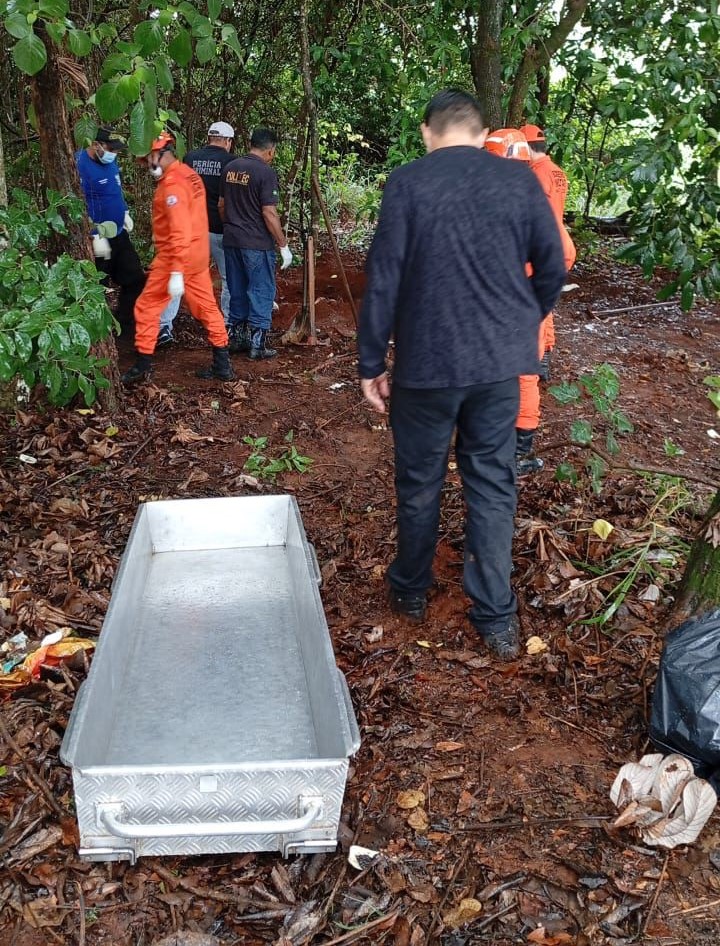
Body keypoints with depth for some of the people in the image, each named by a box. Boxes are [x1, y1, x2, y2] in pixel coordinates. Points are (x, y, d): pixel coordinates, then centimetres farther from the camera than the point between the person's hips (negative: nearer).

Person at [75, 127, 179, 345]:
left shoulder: (110, 161, 7)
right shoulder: (81, 166, -20)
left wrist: (125, 213, 14)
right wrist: (95, 237, -23)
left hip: (119, 234, 9)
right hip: (98, 239, -9)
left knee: (135, 279, 12)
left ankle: (128, 325, 24)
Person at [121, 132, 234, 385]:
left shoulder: (172, 183, -19)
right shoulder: (188, 174, 10)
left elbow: (179, 231, -26)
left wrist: (176, 272, -28)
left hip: (175, 257, -9)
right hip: (198, 254, 9)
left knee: (146, 308, 3)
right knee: (207, 307, 12)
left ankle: (142, 366, 9)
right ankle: (222, 365, 16)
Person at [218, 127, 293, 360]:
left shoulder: (230, 167, 8)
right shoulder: (266, 173, -14)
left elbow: (222, 205, 14)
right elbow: (269, 214, -17)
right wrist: (283, 245, -11)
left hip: (231, 240, 7)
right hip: (257, 244, -7)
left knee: (237, 292, 16)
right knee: (261, 292, 2)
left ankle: (235, 337, 23)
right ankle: (257, 343, 3)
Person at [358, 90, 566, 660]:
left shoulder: (407, 182, -7)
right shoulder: (520, 179, 1)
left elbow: (383, 280, -8)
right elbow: (552, 267, 4)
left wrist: (372, 363, -1)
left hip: (426, 361, -2)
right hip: (501, 360, 2)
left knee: (419, 483, 14)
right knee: (493, 485, 10)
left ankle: (411, 592, 31)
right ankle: (498, 620, 13)